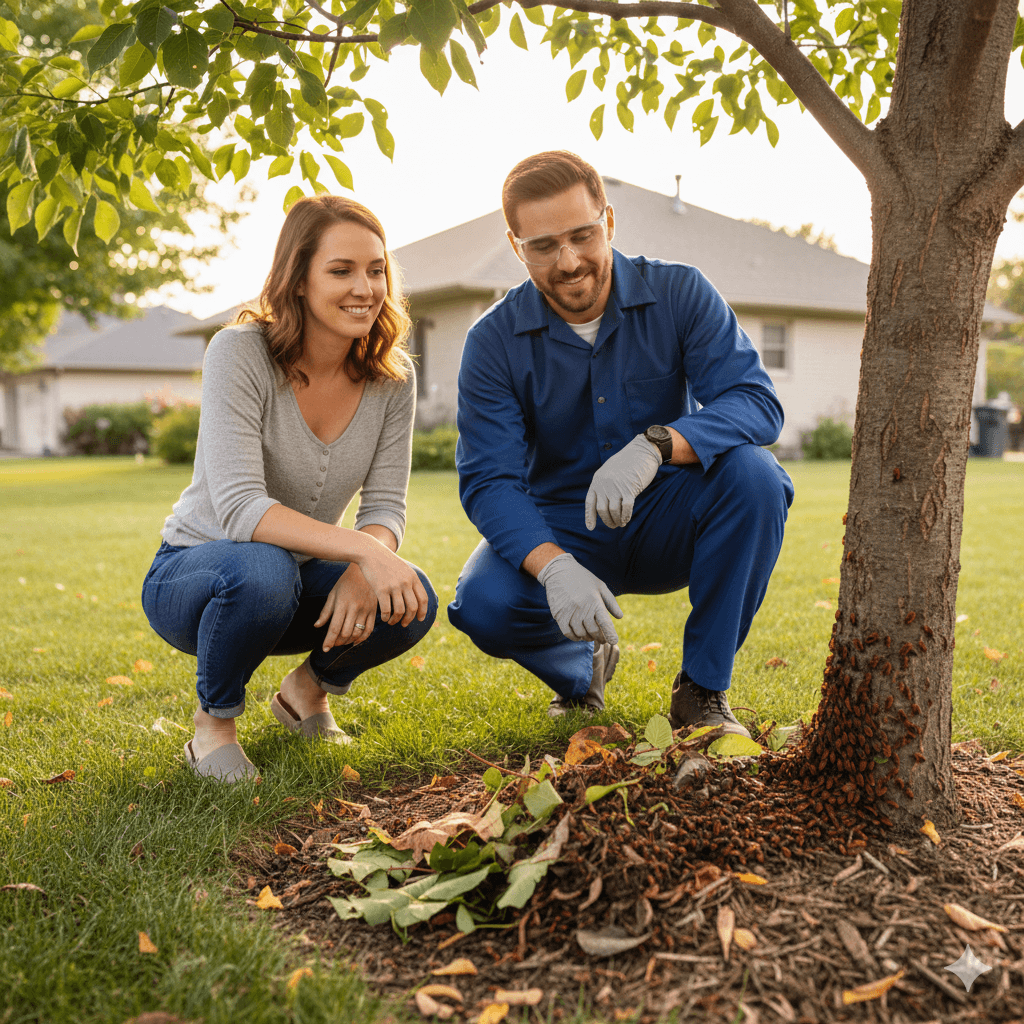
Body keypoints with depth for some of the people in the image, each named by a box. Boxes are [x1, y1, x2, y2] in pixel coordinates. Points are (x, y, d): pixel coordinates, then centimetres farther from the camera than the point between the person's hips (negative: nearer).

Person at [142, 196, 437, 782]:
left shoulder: (392, 377, -8)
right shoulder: (240, 352, -23)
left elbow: (386, 505, -10)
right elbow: (239, 507, -32)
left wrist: (361, 571, -32)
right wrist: (360, 549, -44)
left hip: (304, 578, 4)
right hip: (193, 572, -4)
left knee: (414, 601, -24)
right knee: (263, 570, -38)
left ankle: (309, 688, 9)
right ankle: (214, 724, -7)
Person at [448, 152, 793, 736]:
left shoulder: (679, 294, -9)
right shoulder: (494, 341, -10)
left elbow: (756, 403, -21)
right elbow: (488, 480, -18)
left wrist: (656, 445, -41)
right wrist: (554, 567, -38)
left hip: (669, 524, 1)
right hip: (559, 529, 0)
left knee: (753, 474, -30)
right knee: (483, 603, -29)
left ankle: (703, 688, -12)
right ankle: (582, 667, 8)